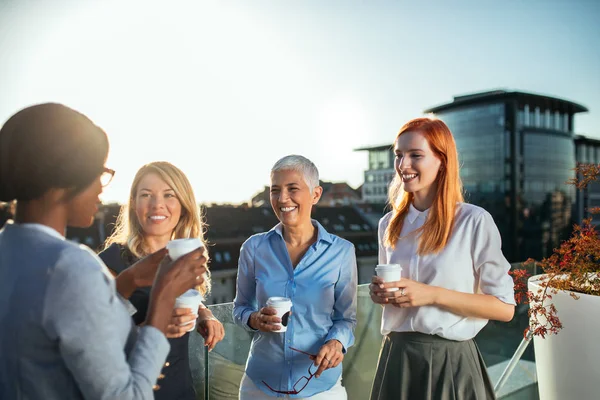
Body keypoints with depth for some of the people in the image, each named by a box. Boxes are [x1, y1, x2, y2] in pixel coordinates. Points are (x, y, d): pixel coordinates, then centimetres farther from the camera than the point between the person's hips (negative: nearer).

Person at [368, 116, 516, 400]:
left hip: (450, 362, -4)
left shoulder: (475, 221, -12)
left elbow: (504, 308, -10)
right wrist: (380, 293, -5)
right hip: (396, 357, 4)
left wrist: (434, 295, -20)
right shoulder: (389, 224, 3)